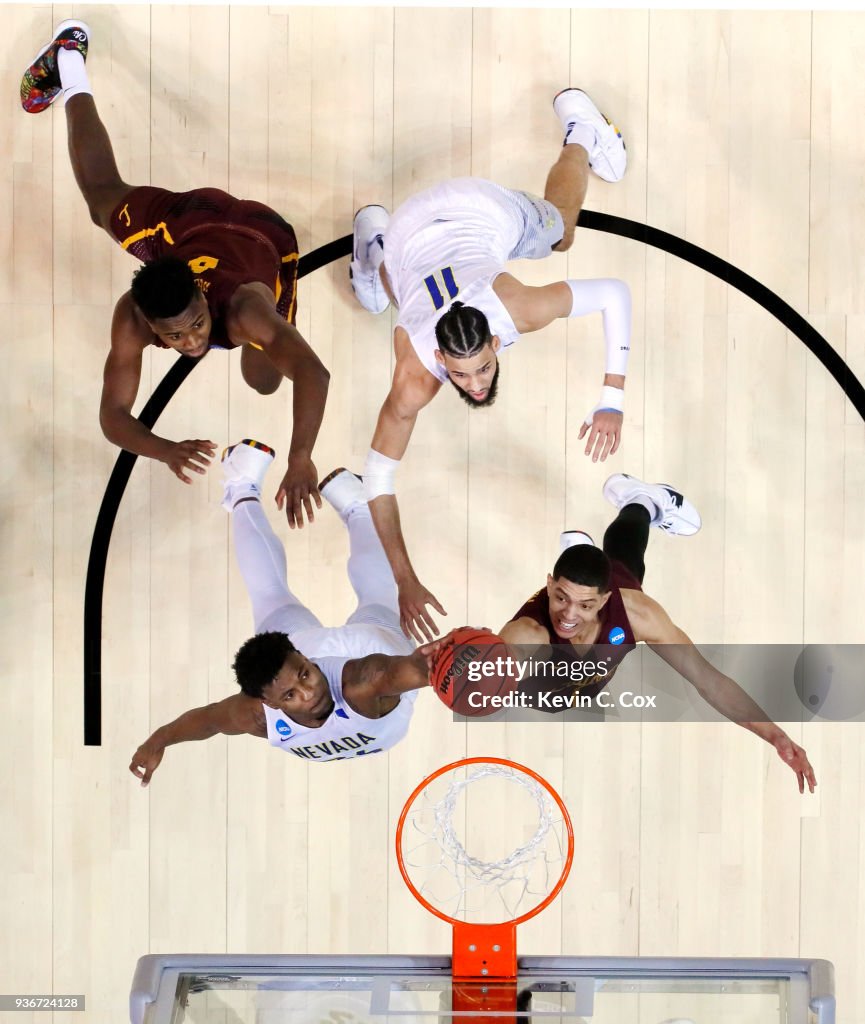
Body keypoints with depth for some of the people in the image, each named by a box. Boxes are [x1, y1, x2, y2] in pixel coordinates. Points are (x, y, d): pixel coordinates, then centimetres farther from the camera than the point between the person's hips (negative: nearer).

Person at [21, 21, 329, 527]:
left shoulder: (242, 307, -49)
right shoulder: (132, 317, -41)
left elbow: (314, 373, -62)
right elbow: (113, 416, -40)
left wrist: (301, 460, -76)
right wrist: (168, 451, -61)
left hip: (263, 232, -1)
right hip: (179, 220, 1)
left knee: (264, 382, 9)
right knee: (103, 196, 32)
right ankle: (69, 60, 52)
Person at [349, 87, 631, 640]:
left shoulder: (521, 309, -44)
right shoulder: (414, 382, -43)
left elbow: (616, 294, -31)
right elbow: (379, 480, -37)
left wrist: (612, 401, -37)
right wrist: (405, 583, -44)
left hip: (483, 209, 1)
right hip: (409, 238, -1)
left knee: (560, 230, 34)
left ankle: (578, 131, 57)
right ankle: (373, 233, 53)